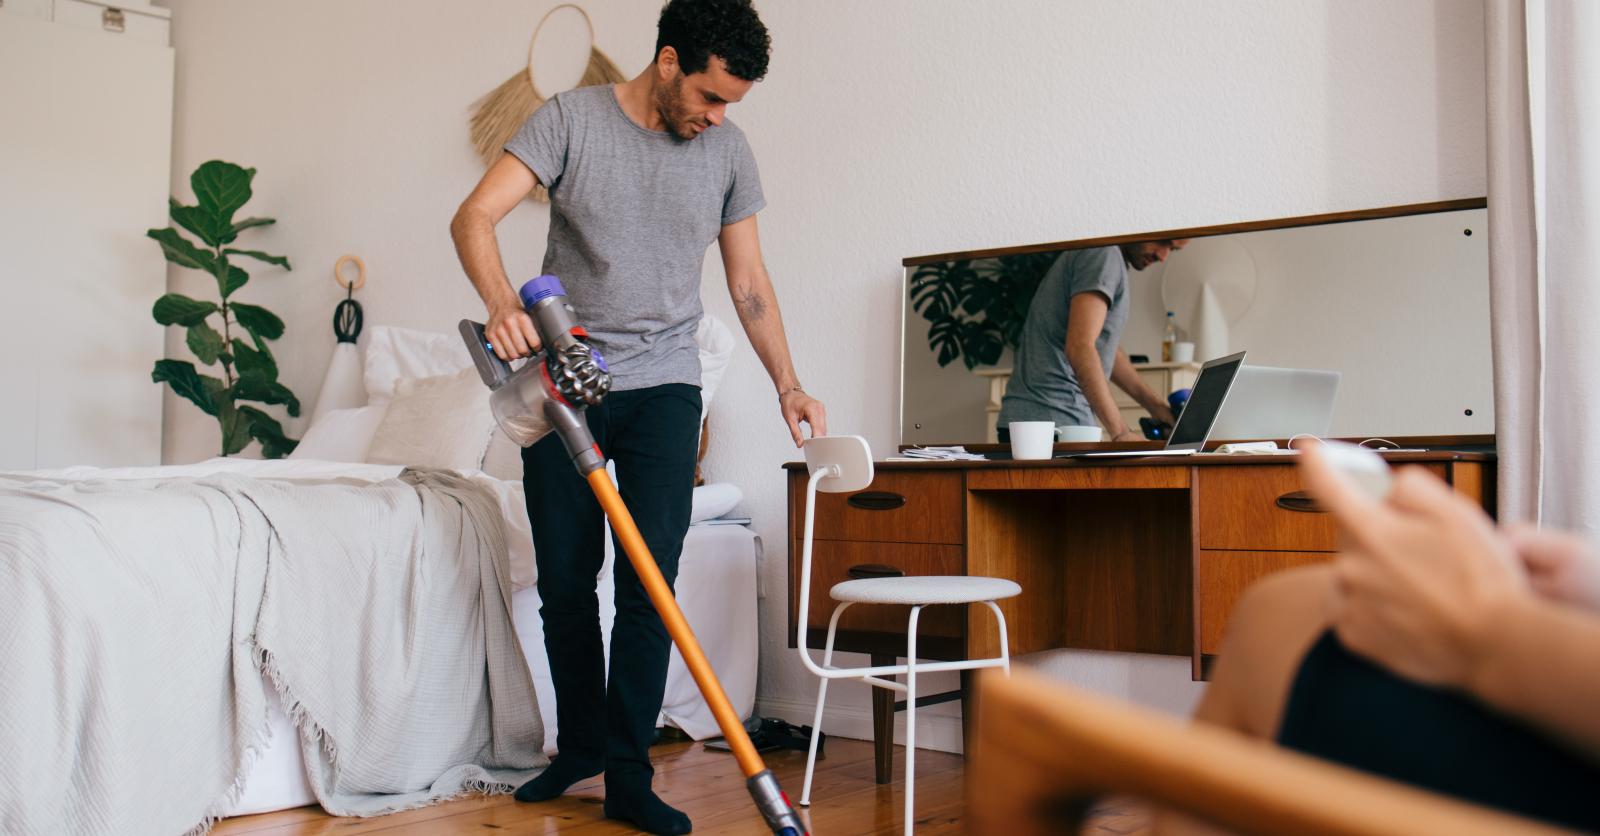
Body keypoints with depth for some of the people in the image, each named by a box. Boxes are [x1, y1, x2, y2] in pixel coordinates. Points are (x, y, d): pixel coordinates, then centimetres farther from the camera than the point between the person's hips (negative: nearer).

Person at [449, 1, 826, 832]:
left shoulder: (728, 151, 5)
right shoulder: (570, 119, -4)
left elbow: (749, 282, 11)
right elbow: (474, 217, -13)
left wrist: (787, 383, 2)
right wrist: (501, 303, -32)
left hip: (663, 387, 1)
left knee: (649, 581, -6)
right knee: (564, 578, 5)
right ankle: (580, 746, 24)